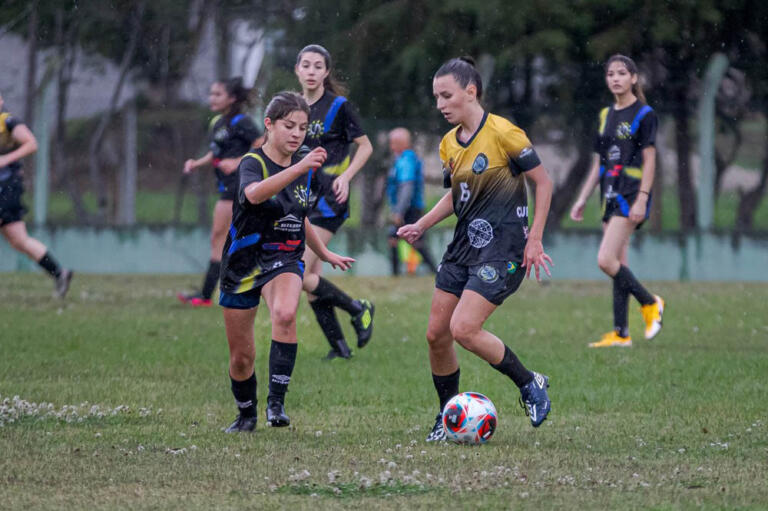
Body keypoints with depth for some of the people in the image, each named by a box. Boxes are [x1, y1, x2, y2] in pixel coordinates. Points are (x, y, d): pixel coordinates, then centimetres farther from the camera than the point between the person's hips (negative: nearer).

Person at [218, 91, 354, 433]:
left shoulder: (305, 170, 5)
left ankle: (276, 402, -30)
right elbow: (254, 194, -39)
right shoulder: (253, 163, -14)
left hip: (284, 261, 3)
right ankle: (246, 415, 33)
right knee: (241, 358, 6)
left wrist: (326, 255, 30)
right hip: (243, 264, -3)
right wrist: (300, 168, -48)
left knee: (285, 314, -33)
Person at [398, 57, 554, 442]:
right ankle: (447, 418, 19)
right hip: (464, 245, 8)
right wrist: (420, 226, 10)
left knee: (464, 329, -19)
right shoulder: (449, 144, 10)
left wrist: (534, 239, -11)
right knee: (436, 334, 3)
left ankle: (530, 385, 1)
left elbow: (543, 182, -8)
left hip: (502, 248, -8)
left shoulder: (502, 133, -13)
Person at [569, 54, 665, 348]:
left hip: (631, 195, -7)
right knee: (618, 263, 6)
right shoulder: (606, 116, 14)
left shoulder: (644, 115, -6)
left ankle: (650, 304, 1)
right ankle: (621, 333, 7)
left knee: (606, 260, -16)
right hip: (610, 195, 8)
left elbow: (649, 161, -10)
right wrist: (583, 199, 15)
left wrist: (641, 199, -18)